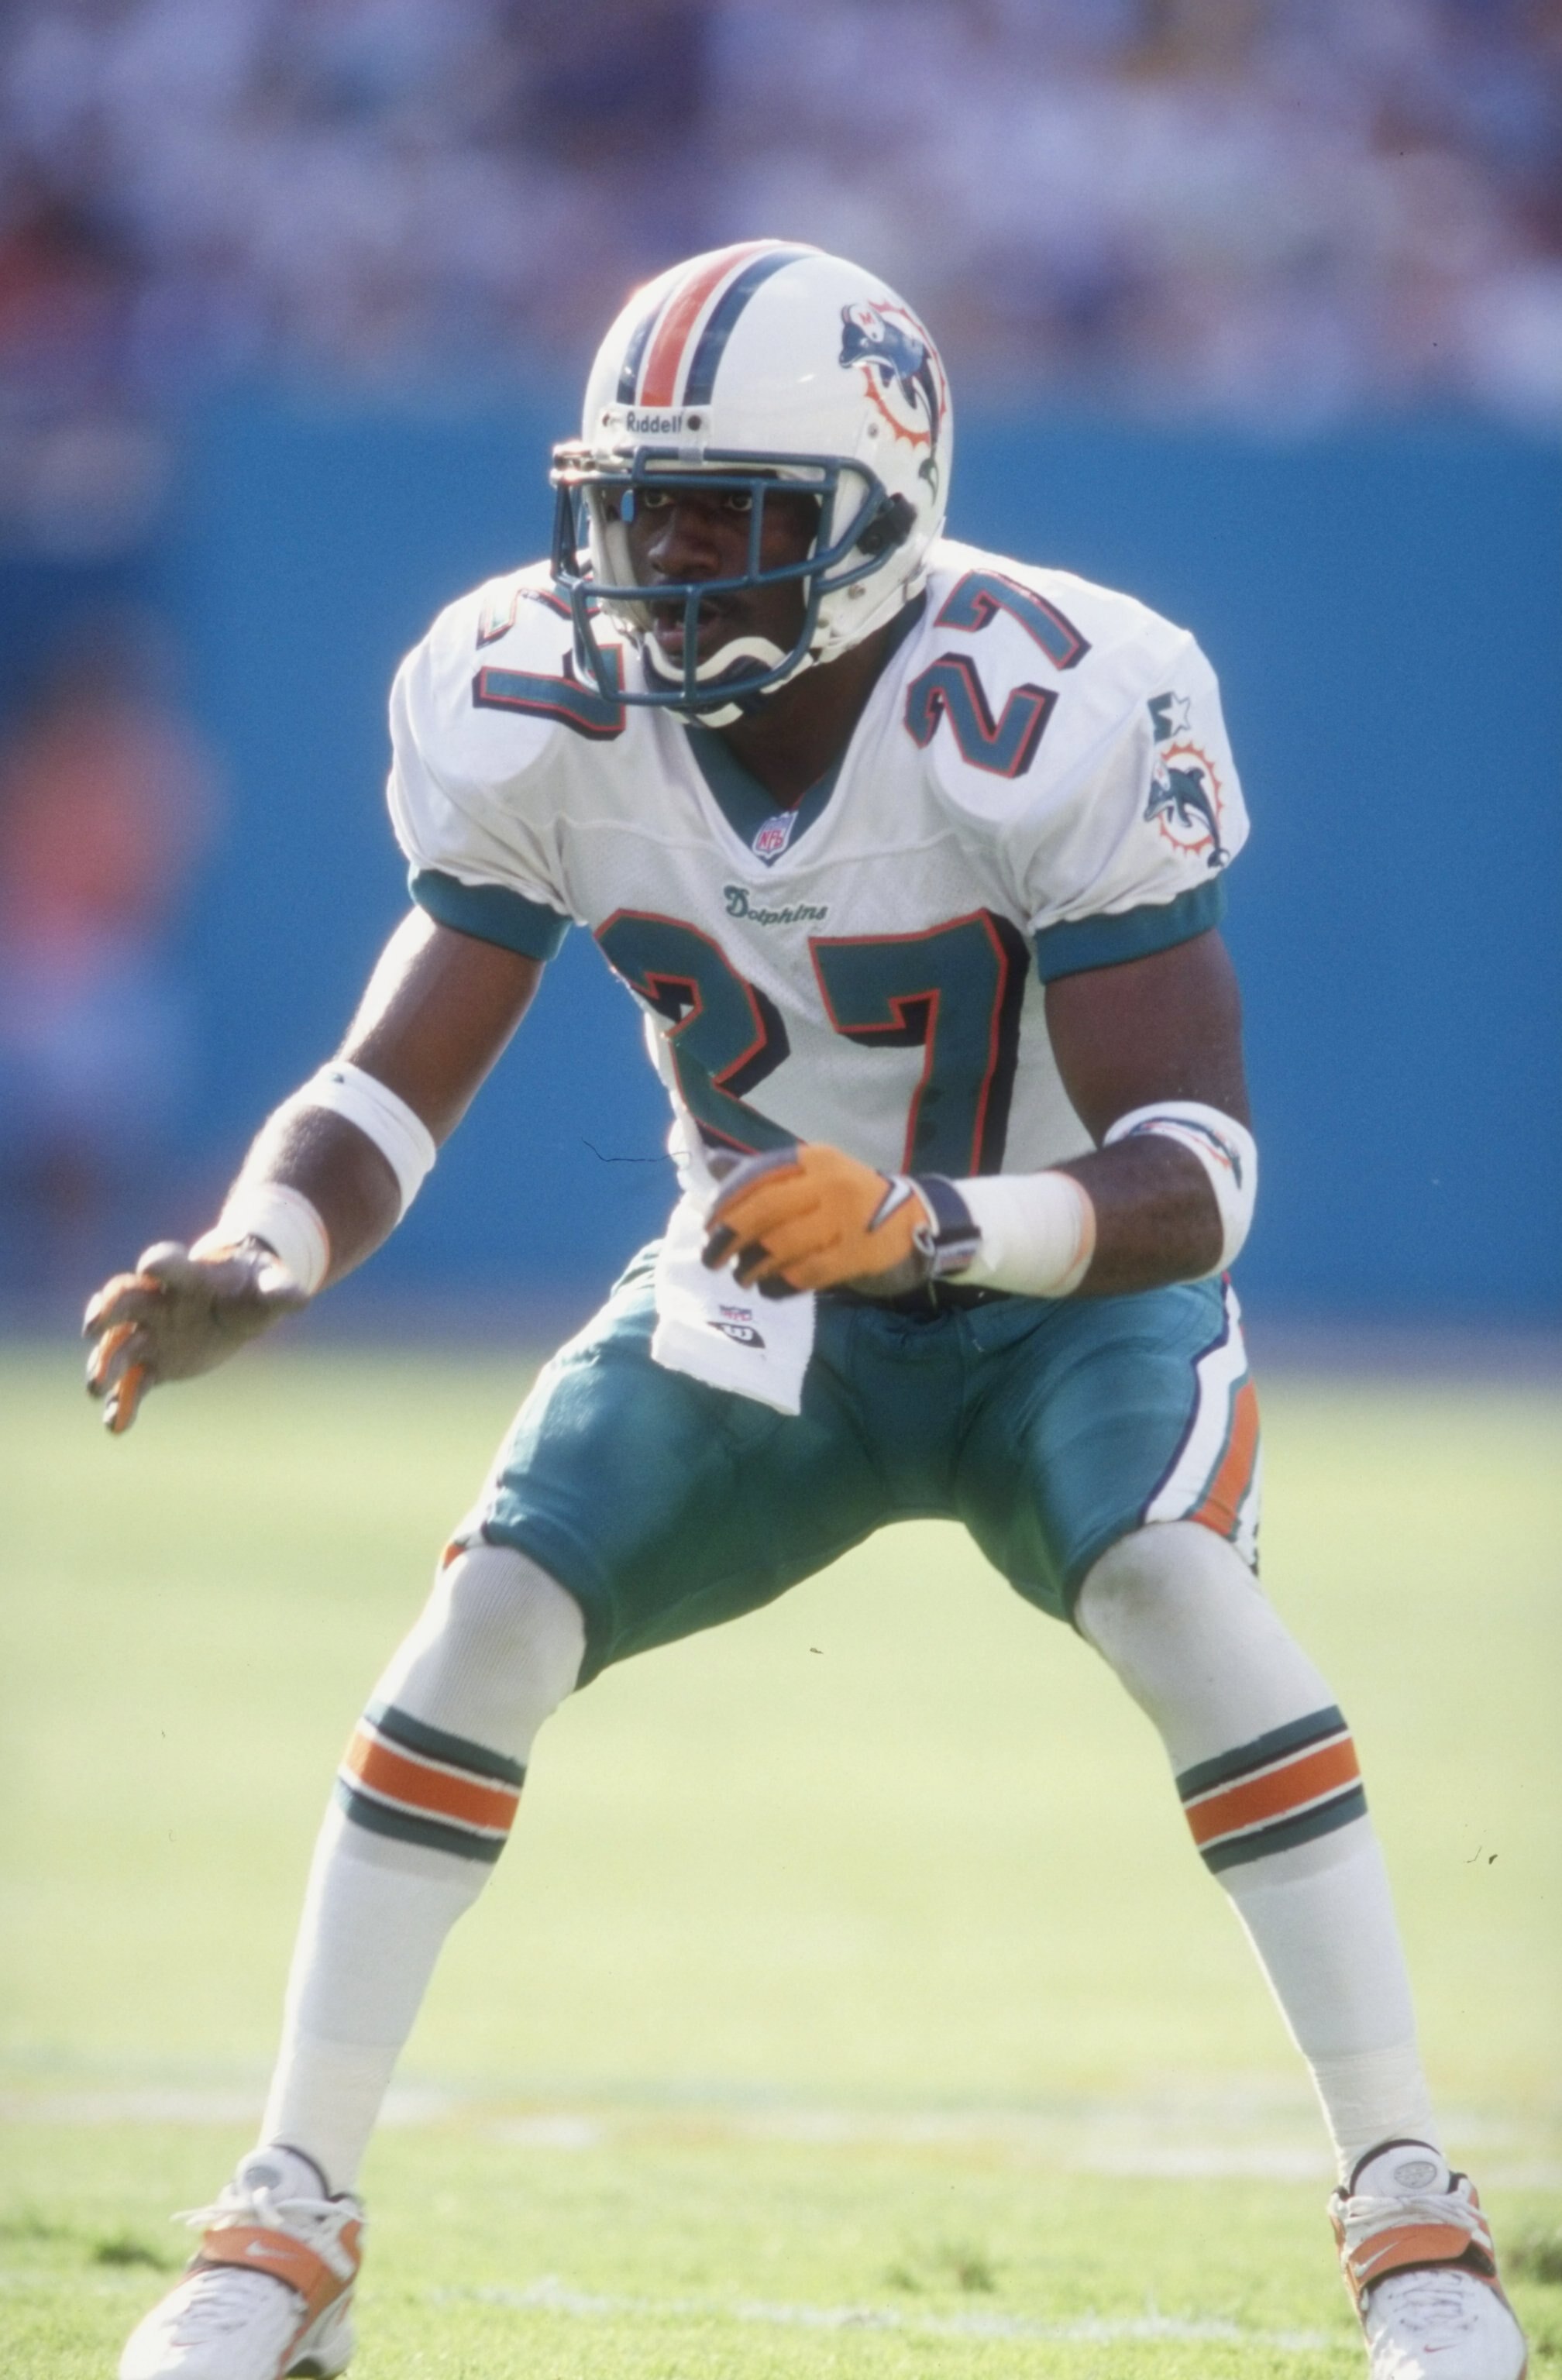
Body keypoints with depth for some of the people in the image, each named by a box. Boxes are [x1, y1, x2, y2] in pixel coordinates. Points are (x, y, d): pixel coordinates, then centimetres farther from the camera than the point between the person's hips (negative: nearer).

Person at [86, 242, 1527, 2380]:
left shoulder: (1054, 719, -31)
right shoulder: (539, 715, -17)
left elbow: (1195, 1175, -33)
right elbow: (392, 1088, -15)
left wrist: (920, 1221, -52)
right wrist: (254, 1260, -37)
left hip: (1066, 1295, -3)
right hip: (758, 1304, 3)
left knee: (1179, 1599, -30)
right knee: (490, 1623, -16)